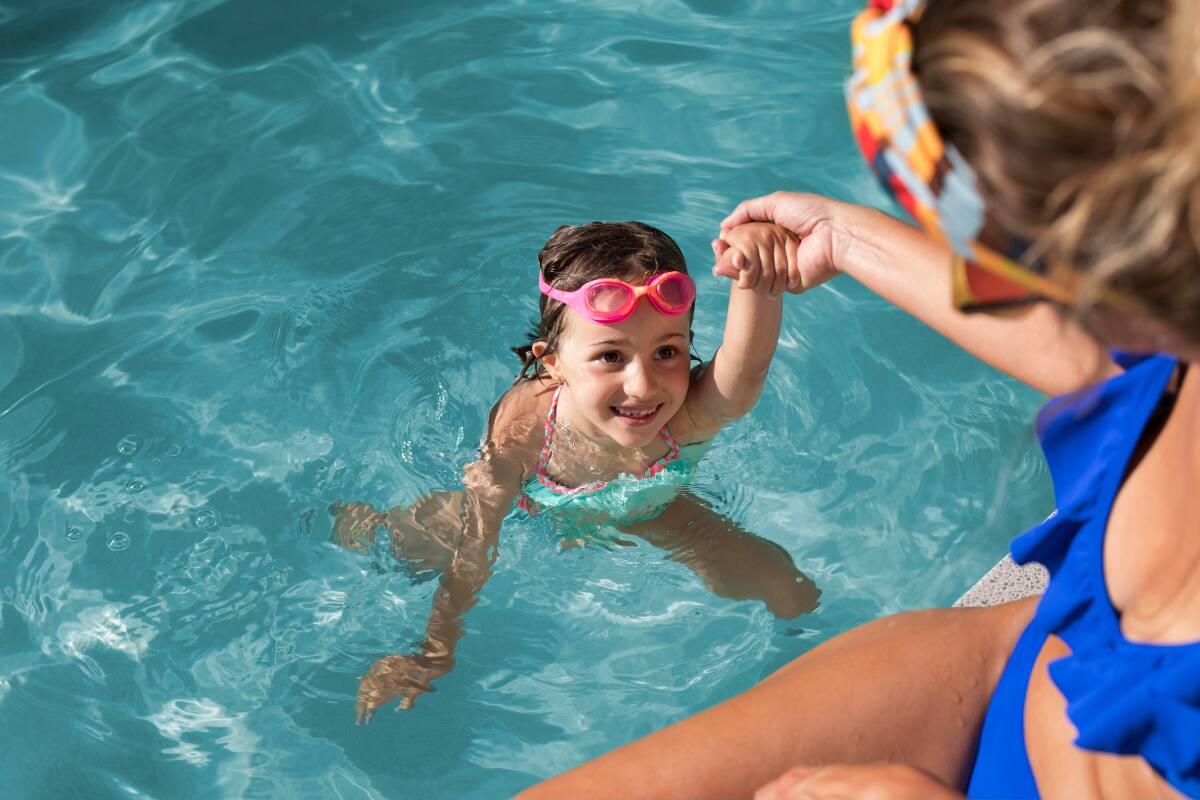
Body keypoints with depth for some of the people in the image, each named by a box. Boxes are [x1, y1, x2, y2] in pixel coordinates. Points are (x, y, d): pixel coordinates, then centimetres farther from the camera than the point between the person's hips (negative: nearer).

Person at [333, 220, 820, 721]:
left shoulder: (692, 417, -44)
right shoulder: (520, 426, -40)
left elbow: (745, 367, -69)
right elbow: (472, 554, -27)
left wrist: (759, 282, -88)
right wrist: (436, 654, -23)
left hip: (644, 513, 0)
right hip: (532, 508, 1)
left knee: (784, 588, -3)